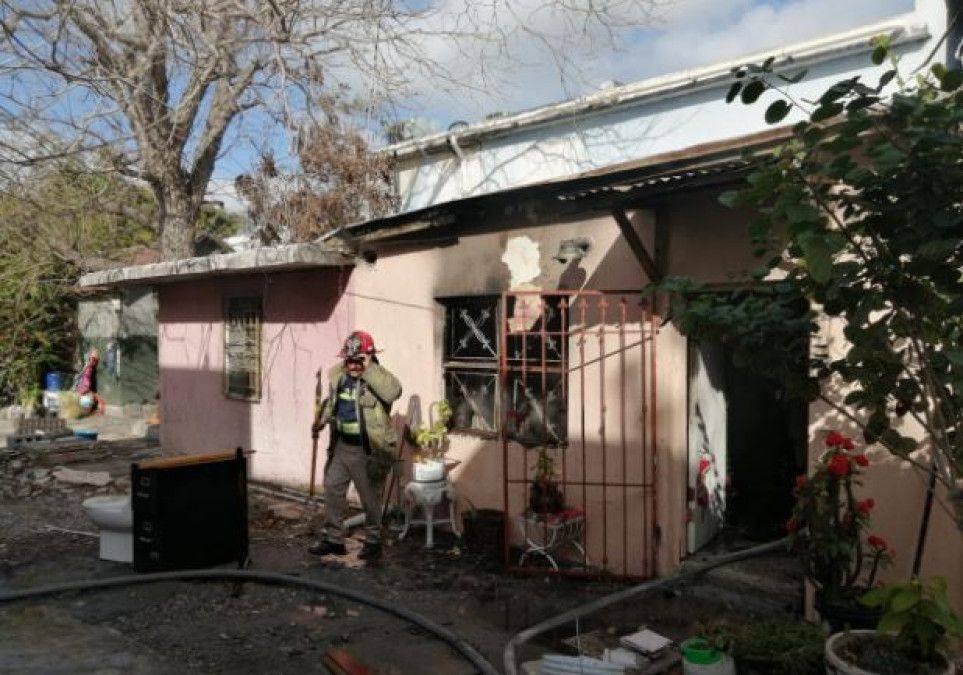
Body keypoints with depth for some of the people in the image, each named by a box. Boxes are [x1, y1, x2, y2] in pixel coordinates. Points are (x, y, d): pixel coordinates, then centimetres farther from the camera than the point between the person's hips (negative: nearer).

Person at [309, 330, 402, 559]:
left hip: (366, 450, -6)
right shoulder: (337, 375, 4)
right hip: (340, 446, 6)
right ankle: (333, 539, 27)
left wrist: (369, 369, -33)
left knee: (370, 497, 8)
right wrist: (321, 420, 4)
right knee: (332, 490, 12)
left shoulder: (378, 376, -15)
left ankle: (373, 540, 26)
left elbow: (393, 392, -38)